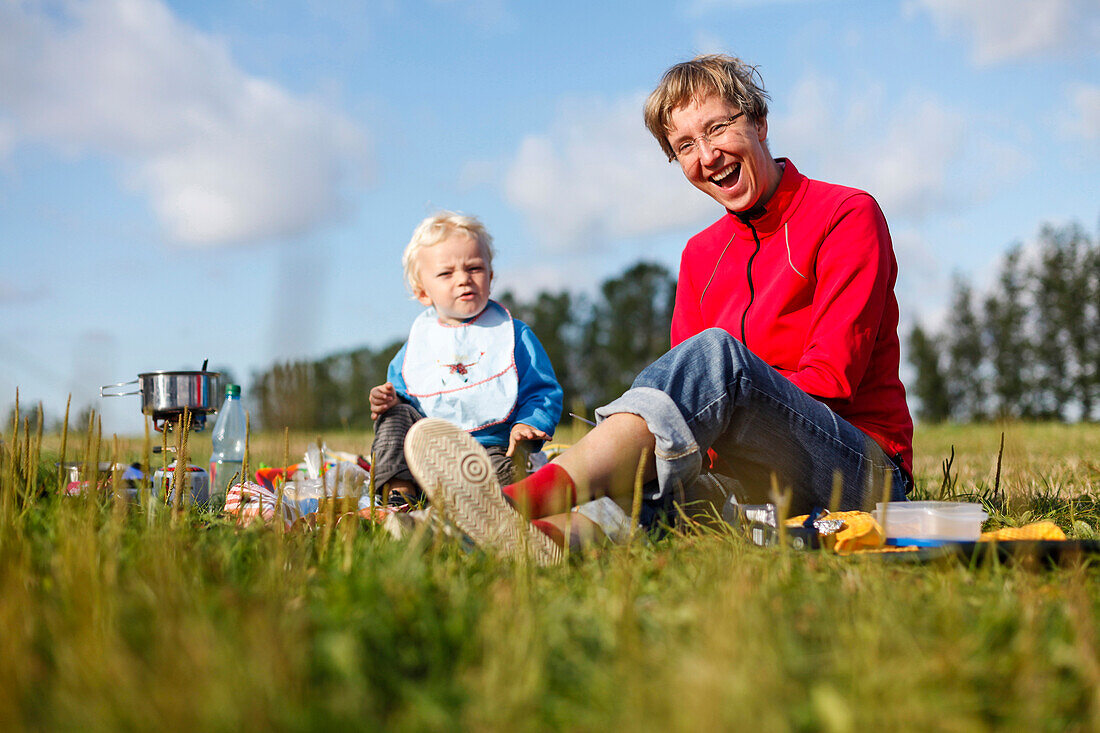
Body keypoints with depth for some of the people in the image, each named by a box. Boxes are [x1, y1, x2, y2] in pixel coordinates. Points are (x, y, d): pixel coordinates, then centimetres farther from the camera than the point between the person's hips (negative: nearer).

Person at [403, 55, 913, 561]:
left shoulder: (847, 216, 0)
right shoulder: (701, 254, 18)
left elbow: (831, 375, -10)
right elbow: (686, 394, 7)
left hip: (863, 469, -5)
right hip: (757, 481, 5)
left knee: (716, 352, -33)